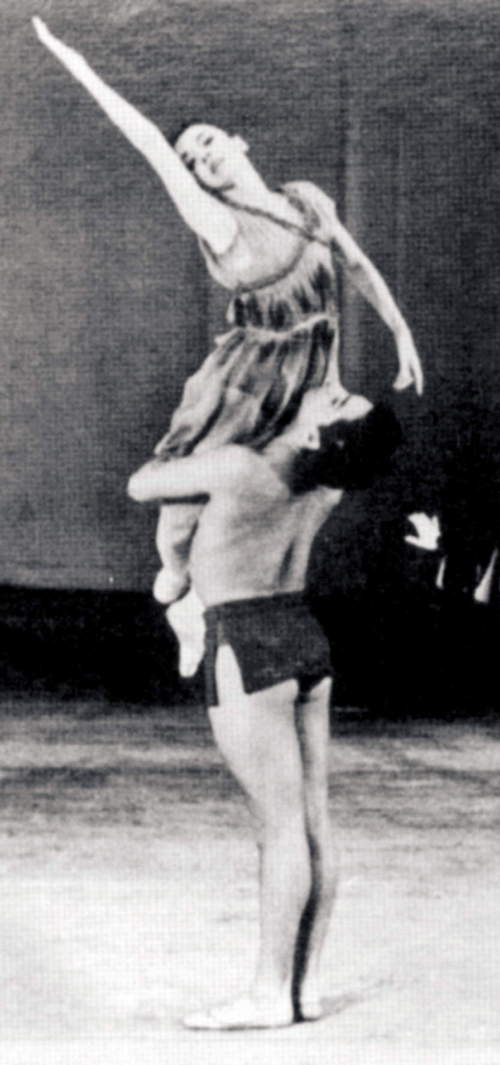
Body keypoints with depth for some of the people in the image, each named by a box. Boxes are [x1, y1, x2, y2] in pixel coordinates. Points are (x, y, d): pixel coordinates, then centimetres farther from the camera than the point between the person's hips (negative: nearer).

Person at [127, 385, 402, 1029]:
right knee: (312, 822, 7)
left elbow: (140, 486, -6)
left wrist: (174, 461, 15)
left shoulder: (241, 468, -22)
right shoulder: (330, 476, -1)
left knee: (279, 825, -4)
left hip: (248, 651, -7)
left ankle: (270, 995, 4)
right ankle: (306, 986, 14)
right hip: (306, 642, 7)